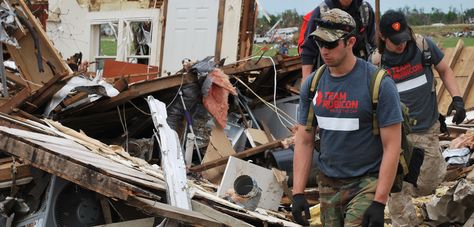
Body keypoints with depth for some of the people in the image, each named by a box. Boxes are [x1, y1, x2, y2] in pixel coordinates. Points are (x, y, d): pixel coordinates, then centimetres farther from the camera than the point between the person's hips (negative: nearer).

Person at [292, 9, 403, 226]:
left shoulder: (378, 84, -13)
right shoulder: (312, 84, 2)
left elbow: (392, 146, -13)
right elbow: (304, 141, 7)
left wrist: (379, 202, -17)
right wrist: (297, 193, -1)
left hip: (366, 183, -5)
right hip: (328, 184, 5)